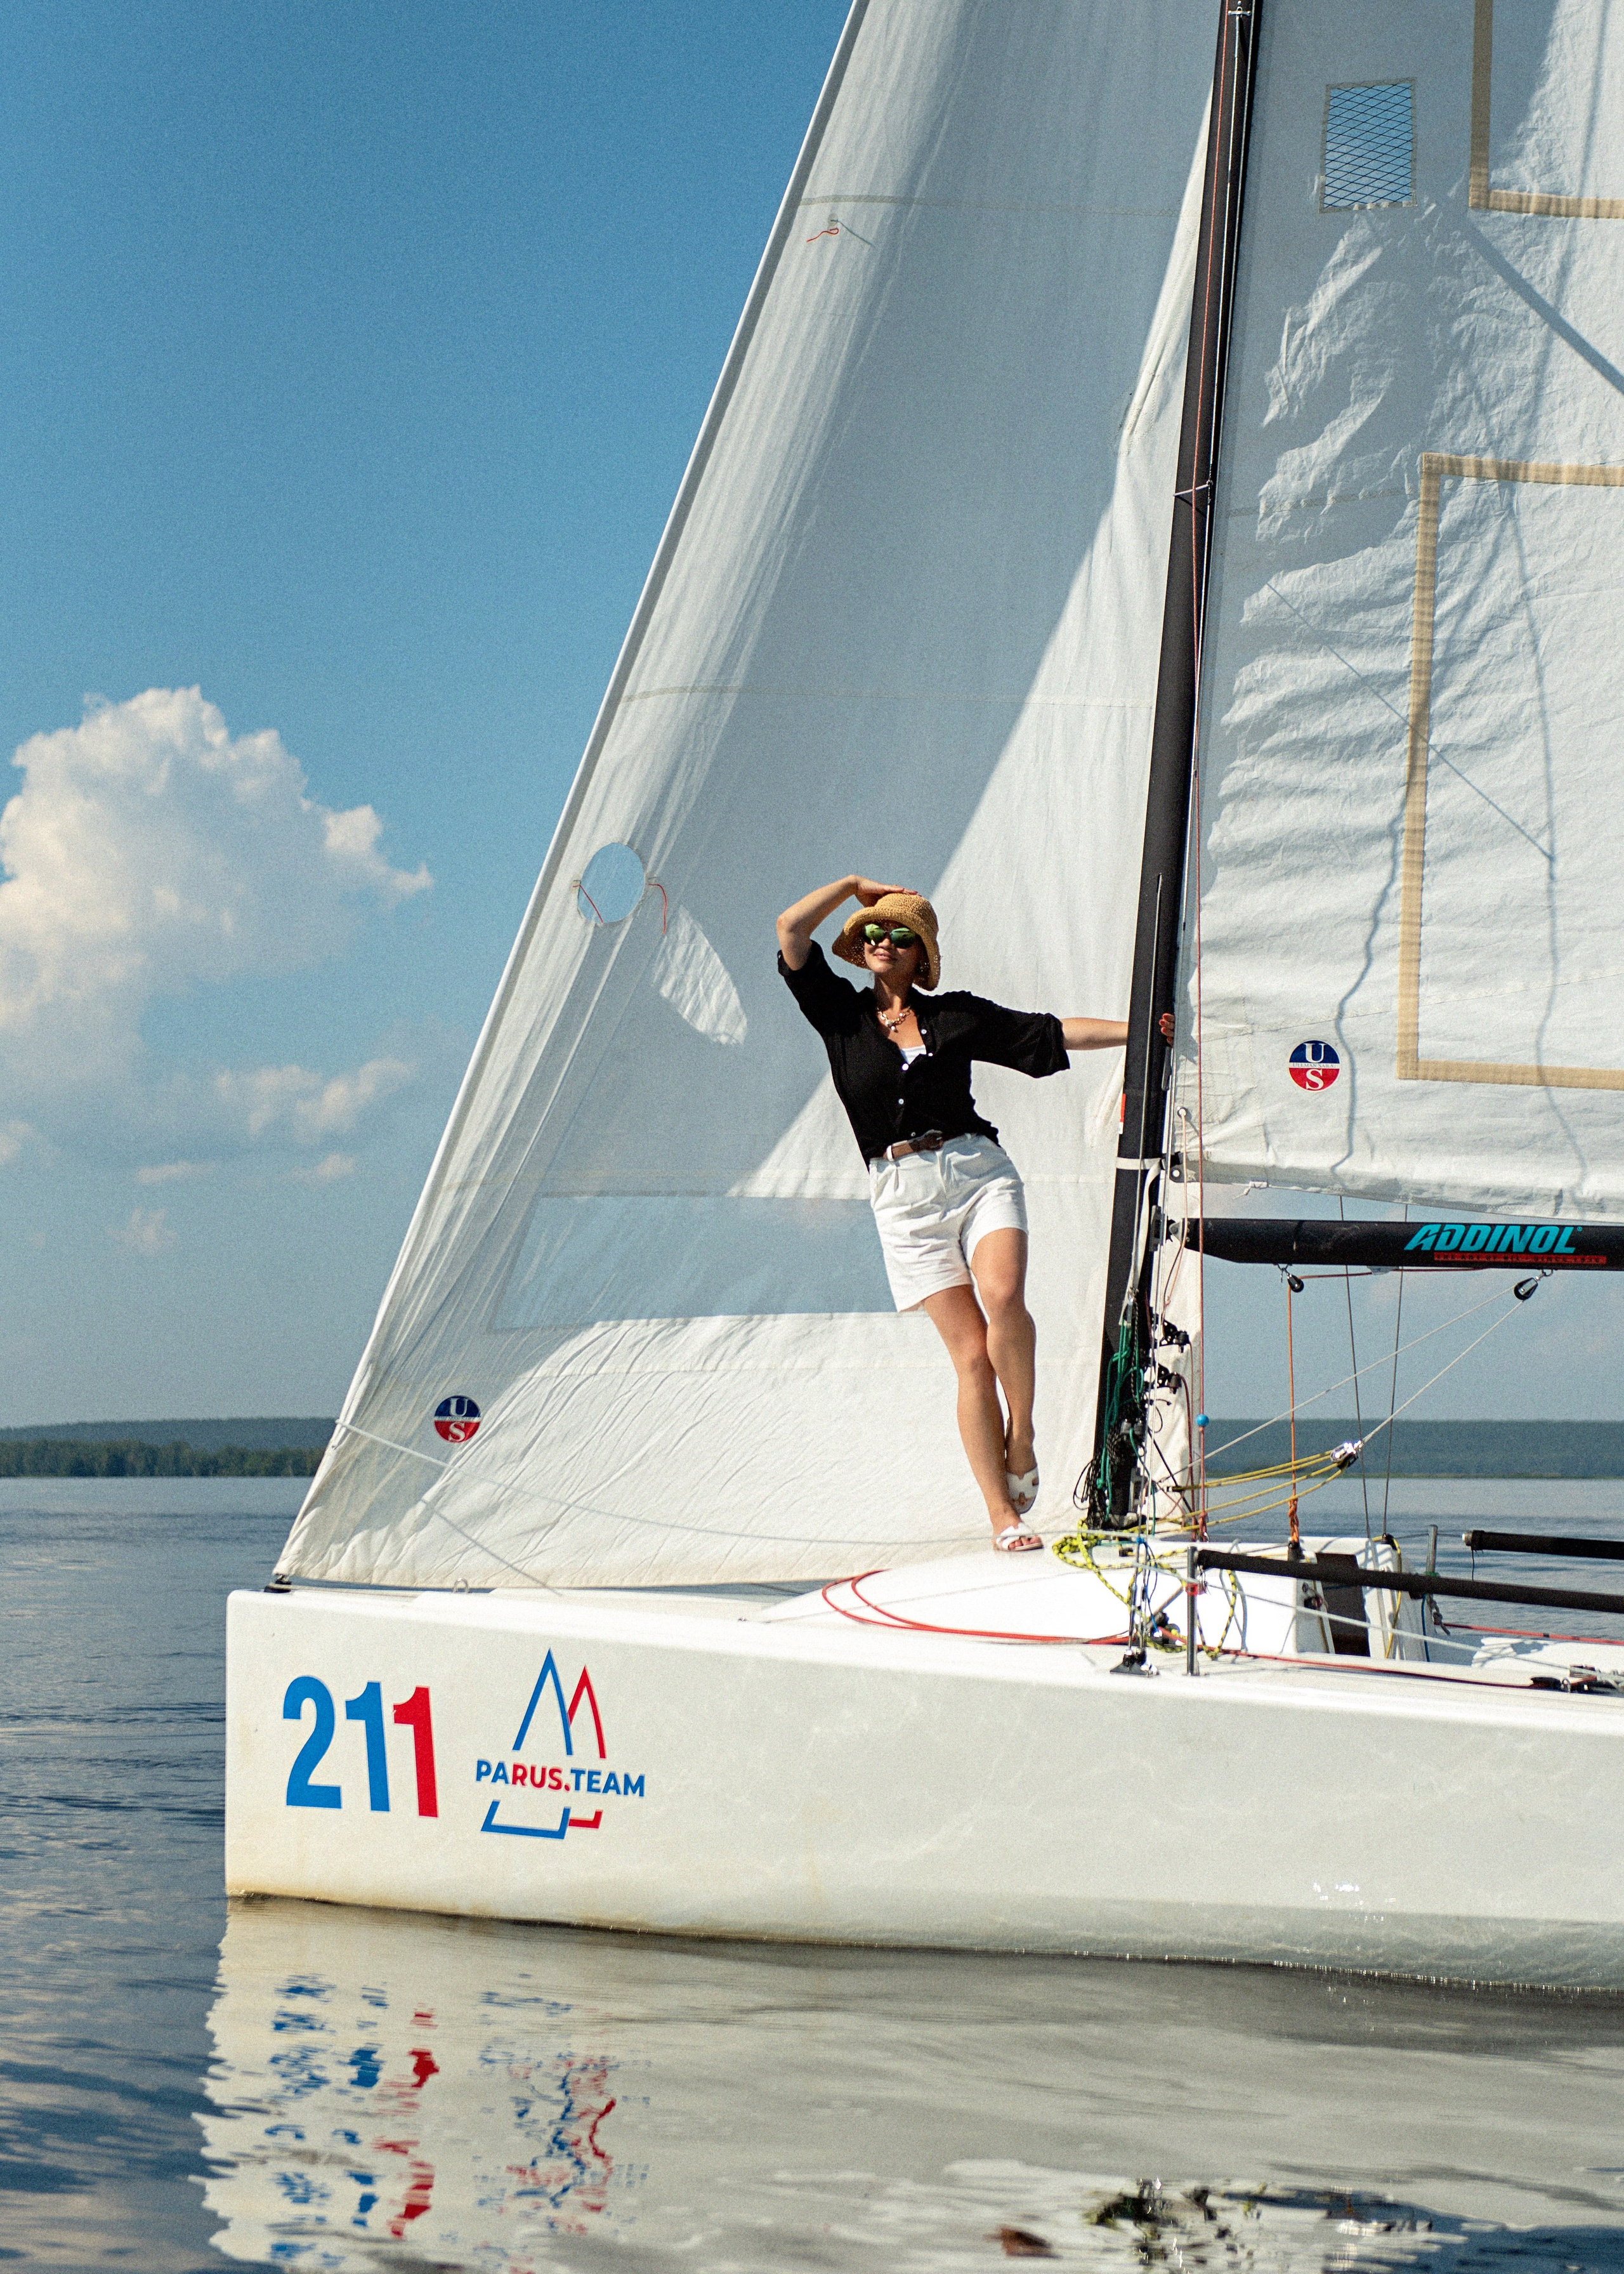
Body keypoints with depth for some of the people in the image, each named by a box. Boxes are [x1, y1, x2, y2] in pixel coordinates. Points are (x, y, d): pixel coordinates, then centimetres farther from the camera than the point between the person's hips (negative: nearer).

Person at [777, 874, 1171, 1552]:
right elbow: (791, 931, 5)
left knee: (1002, 1297, -28)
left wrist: (1135, 1031, 7)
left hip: (977, 1170, 0)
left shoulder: (956, 1014, 11)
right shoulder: (842, 1014, 11)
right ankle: (1003, 1515, -5)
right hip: (904, 1193, 0)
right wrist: (856, 886, 14)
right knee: (971, 1356, -7)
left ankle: (1021, 1433, -3)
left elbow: (1050, 1034, 12)